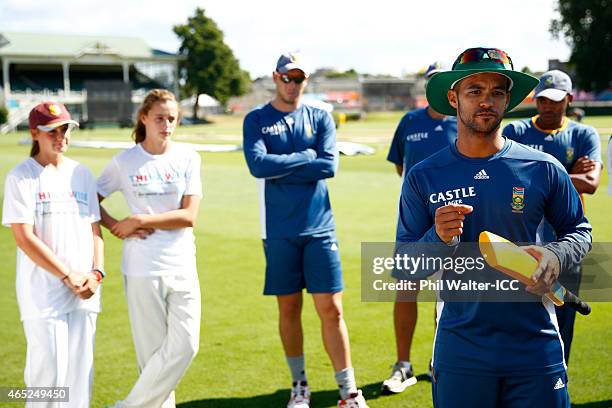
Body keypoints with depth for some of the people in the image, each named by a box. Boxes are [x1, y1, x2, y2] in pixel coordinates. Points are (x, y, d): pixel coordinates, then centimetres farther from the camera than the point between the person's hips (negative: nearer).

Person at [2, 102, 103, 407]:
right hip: (43, 293, -5)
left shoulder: (82, 173, 12)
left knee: (81, 370, 9)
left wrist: (96, 273, -2)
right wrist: (69, 275, -12)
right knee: (48, 371, -4)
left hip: (84, 292, 5)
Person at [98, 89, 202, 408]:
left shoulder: (188, 158, 3)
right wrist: (116, 227, -5)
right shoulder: (124, 162, 1)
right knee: (153, 350, 2)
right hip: (142, 269, -2)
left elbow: (189, 215, -4)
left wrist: (140, 220, -10)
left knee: (185, 345, -3)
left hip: (182, 267, 2)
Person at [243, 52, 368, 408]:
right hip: (279, 231, 0)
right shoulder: (257, 120, 5)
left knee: (331, 309, -2)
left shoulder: (321, 118, 8)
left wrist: (279, 170, -8)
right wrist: (306, 157, -8)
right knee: (289, 308, 9)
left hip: (319, 228, 0)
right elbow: (258, 164, -13)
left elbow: (329, 166, -8)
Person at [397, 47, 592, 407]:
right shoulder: (423, 177, -1)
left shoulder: (544, 168, 0)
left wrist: (556, 256, -9)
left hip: (536, 347, 1)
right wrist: (439, 239, -20)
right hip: (460, 349, 0)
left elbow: (579, 230, 12)